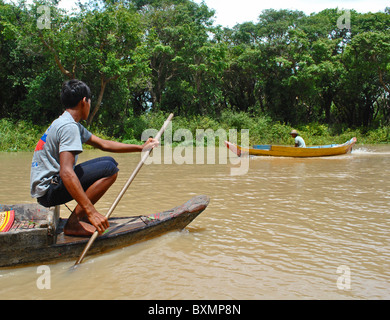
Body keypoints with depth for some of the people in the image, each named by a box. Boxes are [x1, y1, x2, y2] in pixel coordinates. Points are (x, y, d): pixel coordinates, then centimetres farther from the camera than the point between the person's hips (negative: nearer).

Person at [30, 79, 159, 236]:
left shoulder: (66, 123, 14)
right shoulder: (68, 127, -19)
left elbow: (104, 144, 17)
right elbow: (66, 172, -31)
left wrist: (141, 148, 14)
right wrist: (92, 211, -36)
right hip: (48, 190, -10)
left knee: (109, 161, 11)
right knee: (110, 169, -21)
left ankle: (82, 215, 7)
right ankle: (73, 223, -16)